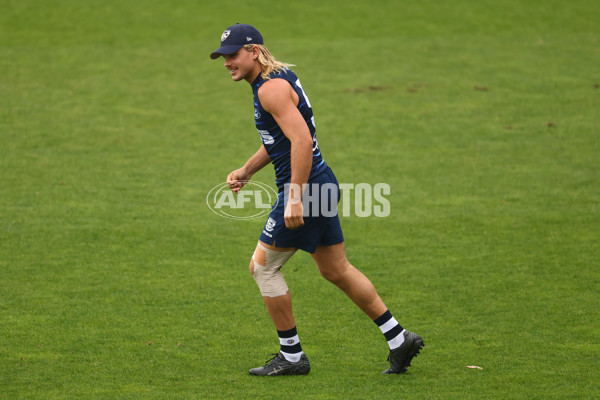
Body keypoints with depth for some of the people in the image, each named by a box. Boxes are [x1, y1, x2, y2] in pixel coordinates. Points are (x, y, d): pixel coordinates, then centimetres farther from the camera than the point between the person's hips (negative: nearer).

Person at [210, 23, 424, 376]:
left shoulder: (272, 88, -17)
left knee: (262, 267, 0)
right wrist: (246, 171, 19)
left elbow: (302, 139, -27)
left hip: (304, 188, -10)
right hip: (322, 186, 10)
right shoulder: (279, 76, 15)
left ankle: (292, 356, 8)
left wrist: (295, 198, -28)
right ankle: (399, 339, 19)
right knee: (337, 271, 16)